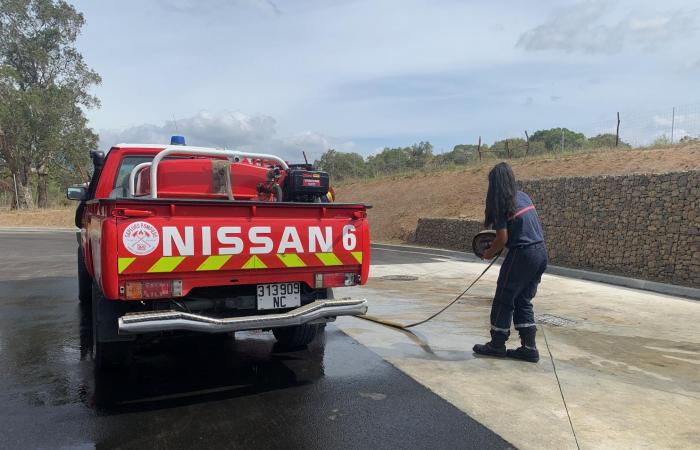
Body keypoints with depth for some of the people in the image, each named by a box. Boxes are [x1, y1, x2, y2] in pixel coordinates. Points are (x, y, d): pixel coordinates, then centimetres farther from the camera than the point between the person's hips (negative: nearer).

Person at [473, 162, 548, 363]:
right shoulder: (523, 196, 12)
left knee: (504, 300, 7)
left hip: (522, 254, -8)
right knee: (523, 301, 16)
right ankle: (529, 347, 17)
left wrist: (489, 253, 5)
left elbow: (503, 238, -13)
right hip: (541, 251, 8)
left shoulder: (501, 204, -10)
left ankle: (497, 344, 17)